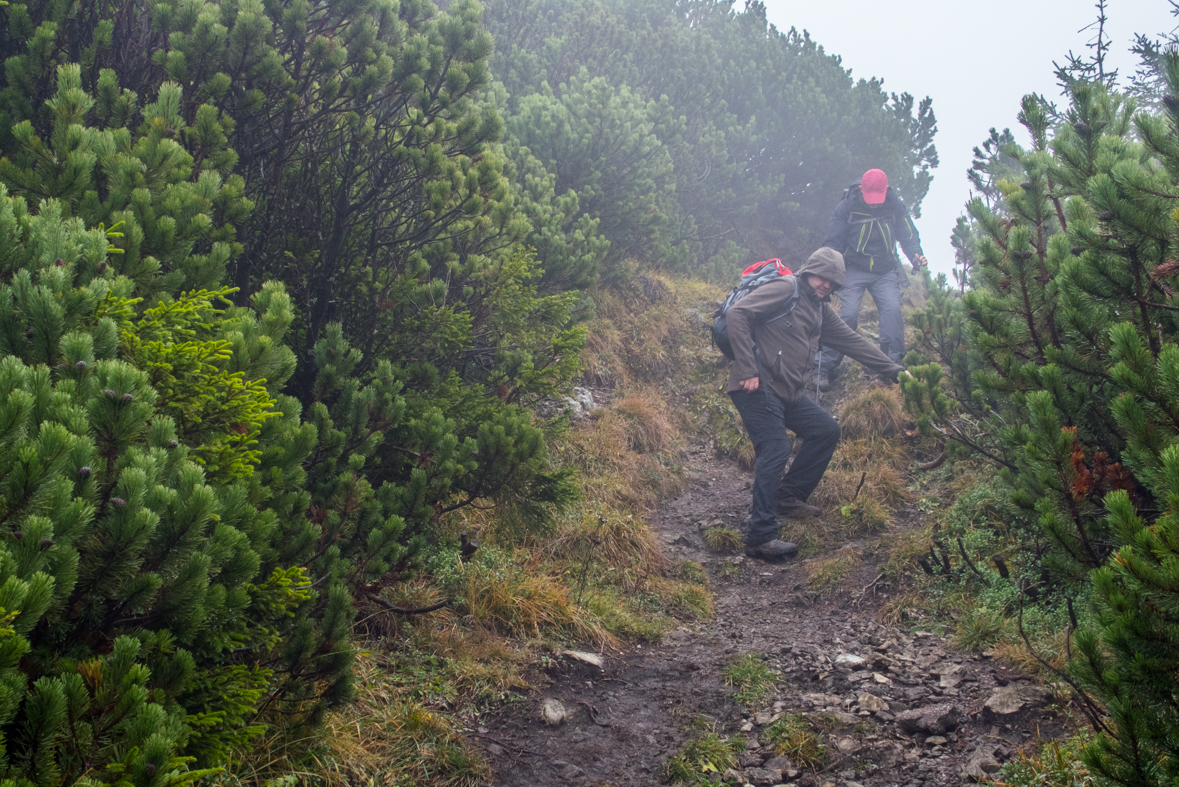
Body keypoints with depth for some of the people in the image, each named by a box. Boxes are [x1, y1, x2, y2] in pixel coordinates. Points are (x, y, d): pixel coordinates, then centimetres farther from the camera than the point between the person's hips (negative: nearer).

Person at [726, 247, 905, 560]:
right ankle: (761, 538, -21)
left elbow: (852, 341, 24)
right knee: (775, 451, -19)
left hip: (787, 393, 10)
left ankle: (788, 497, 22)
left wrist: (893, 370, 18)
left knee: (827, 430, 15)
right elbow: (738, 313, -17)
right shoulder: (786, 289, -7)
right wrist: (748, 370, -21)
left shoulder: (820, 310, 21)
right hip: (758, 389, -10)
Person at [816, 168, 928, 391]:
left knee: (892, 309, -19)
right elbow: (832, 242, -3)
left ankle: (894, 363, -11)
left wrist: (916, 256, -13)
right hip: (854, 270, -2)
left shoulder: (896, 207, -4)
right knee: (848, 314, -17)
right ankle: (826, 367, -10)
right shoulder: (846, 207, -9)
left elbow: (909, 237, 7)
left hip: (885, 271, 2)